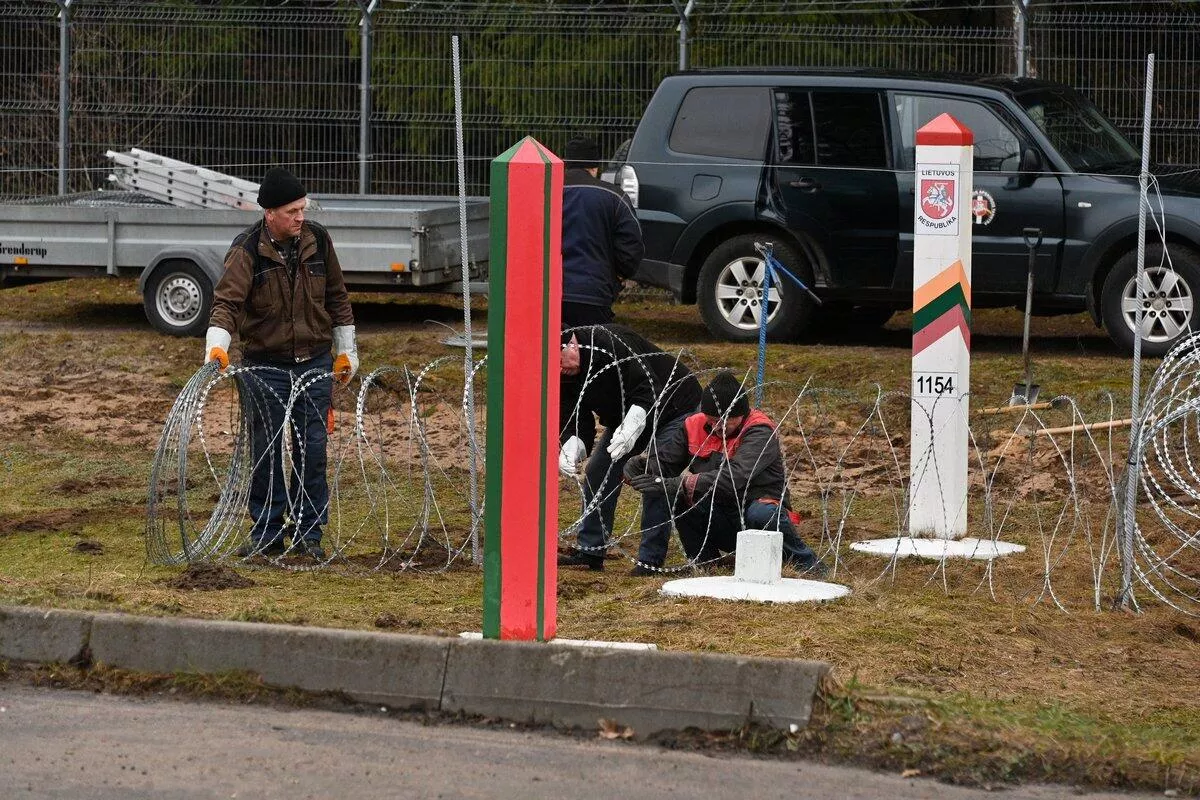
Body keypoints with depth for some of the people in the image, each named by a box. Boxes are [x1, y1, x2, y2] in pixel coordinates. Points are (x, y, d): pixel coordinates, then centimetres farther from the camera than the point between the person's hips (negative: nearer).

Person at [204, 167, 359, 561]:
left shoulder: (317, 240, -1)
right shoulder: (247, 250, -13)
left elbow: (336, 296, 10)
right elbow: (227, 300, -24)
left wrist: (346, 351, 13)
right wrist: (217, 344, -41)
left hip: (314, 363, 2)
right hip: (265, 364, -2)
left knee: (312, 449, 2)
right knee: (265, 452, 3)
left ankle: (309, 533, 13)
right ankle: (267, 533, 14)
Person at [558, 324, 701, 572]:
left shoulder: (610, 342, -35)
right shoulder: (563, 377, -12)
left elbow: (649, 387, -38)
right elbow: (574, 422, -15)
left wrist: (630, 428, -51)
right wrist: (570, 451, -37)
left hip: (674, 405, -8)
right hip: (624, 417, 8)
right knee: (597, 472, 2)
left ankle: (651, 559, -13)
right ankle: (589, 551, 9)